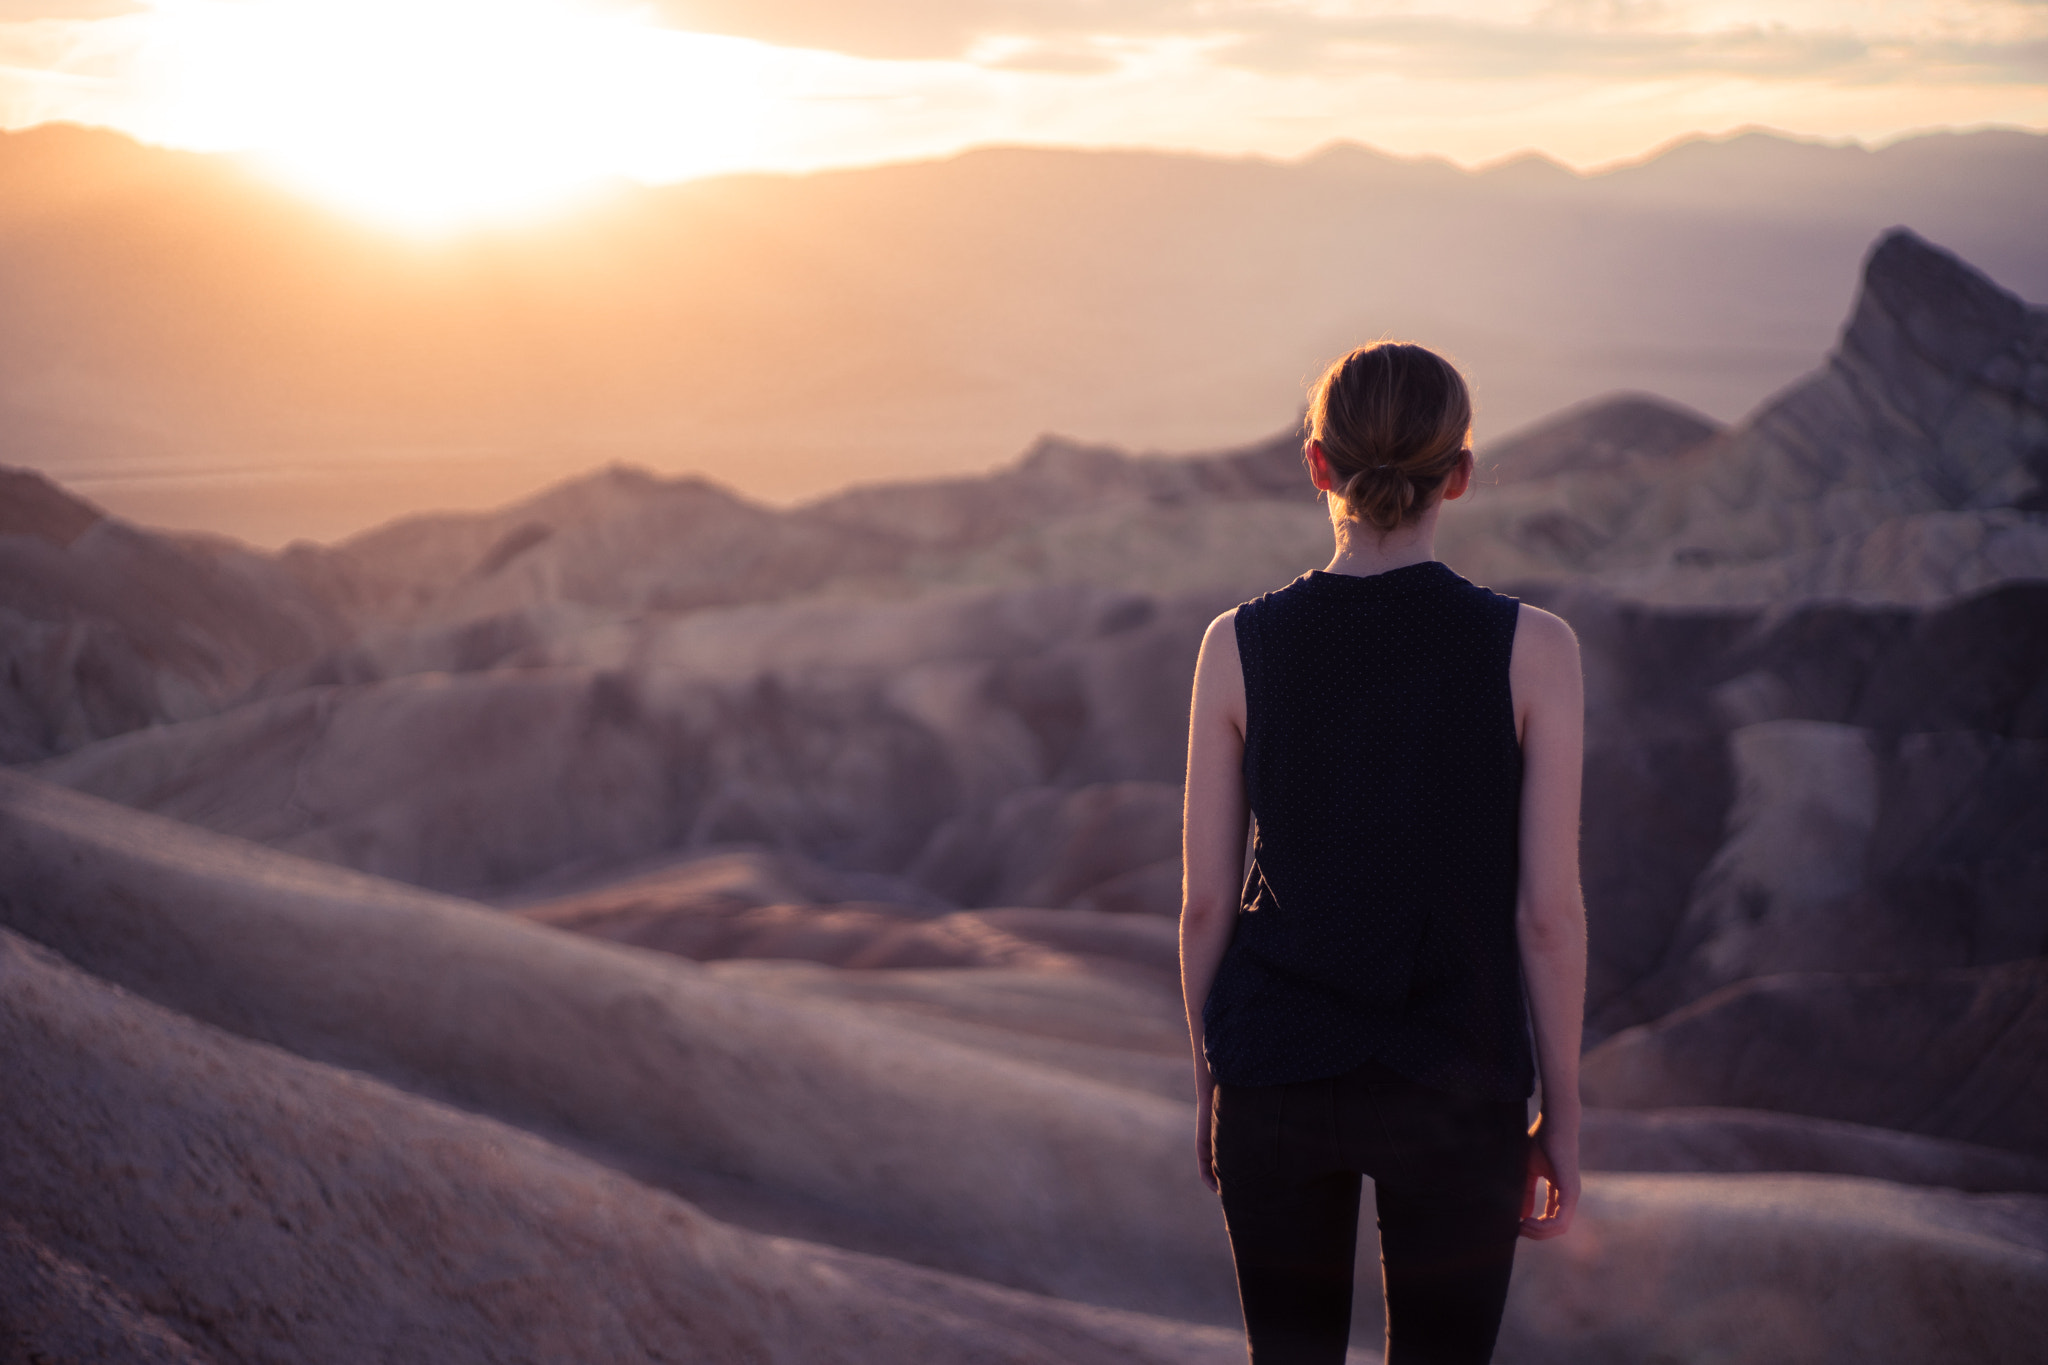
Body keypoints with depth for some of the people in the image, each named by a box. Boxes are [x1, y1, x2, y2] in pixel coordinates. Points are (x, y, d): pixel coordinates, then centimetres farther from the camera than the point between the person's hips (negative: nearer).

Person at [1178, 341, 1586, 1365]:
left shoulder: (1240, 645, -6)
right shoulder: (1532, 649, -10)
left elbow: (1206, 898, -2)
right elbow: (1548, 910, -9)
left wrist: (1209, 1085, 12)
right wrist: (1561, 1115, 2)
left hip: (1277, 1084, 2)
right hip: (1452, 1091, -1)